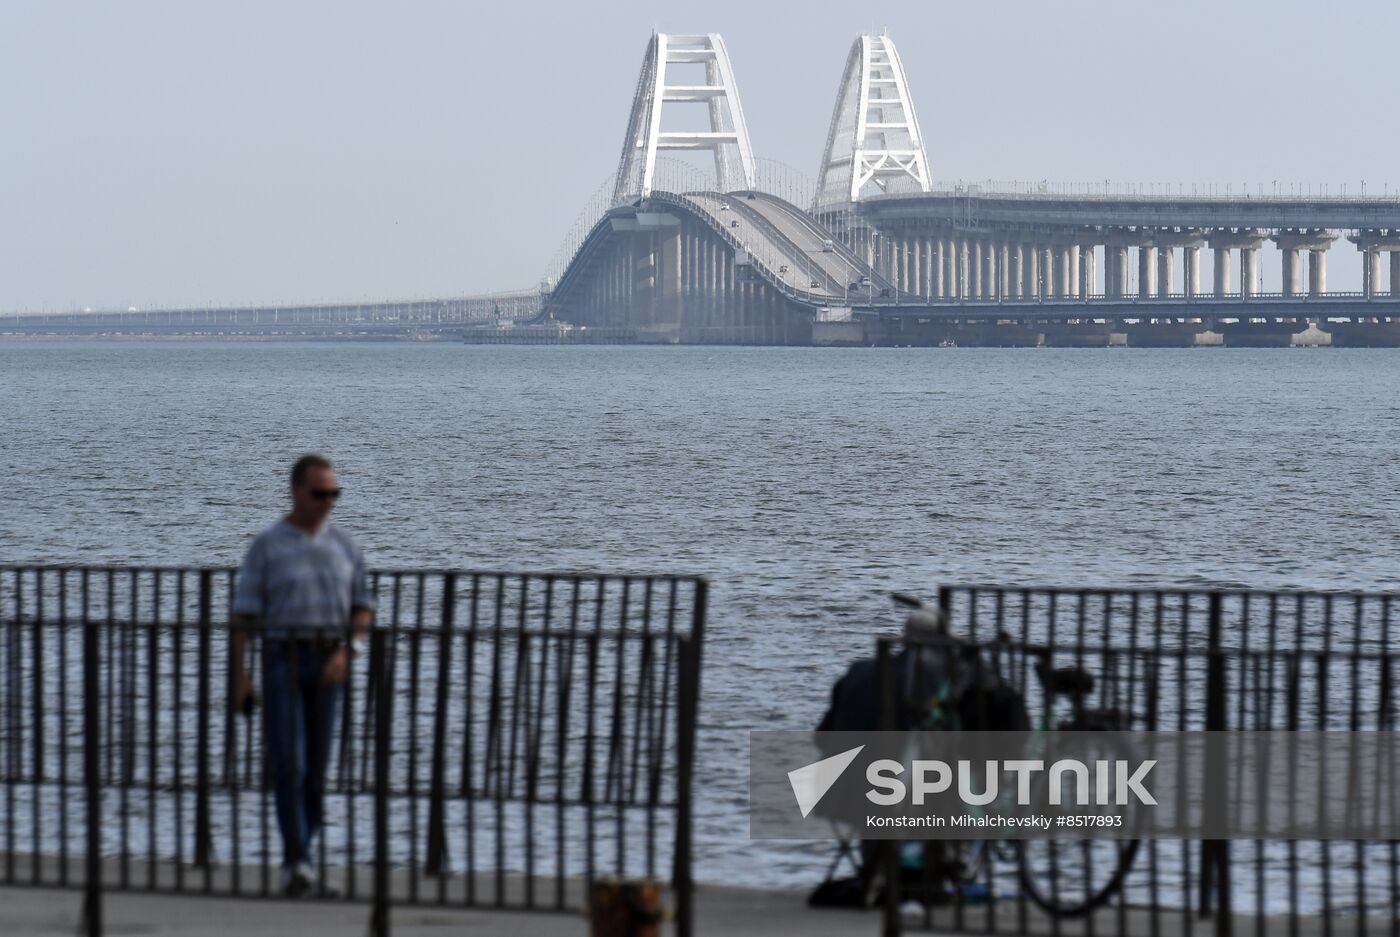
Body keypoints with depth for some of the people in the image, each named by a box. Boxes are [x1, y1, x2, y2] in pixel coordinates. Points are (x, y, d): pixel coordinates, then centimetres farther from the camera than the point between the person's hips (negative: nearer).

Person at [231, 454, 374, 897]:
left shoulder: (343, 545, 8)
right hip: (282, 658, -4)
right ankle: (297, 863, -19)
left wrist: (346, 652, -9)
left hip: (328, 665, 4)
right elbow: (243, 615, -3)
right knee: (288, 762, -14)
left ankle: (296, 860, 15)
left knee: (316, 765, 6)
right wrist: (240, 678, -9)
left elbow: (363, 607, 9)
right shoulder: (267, 546, -2)